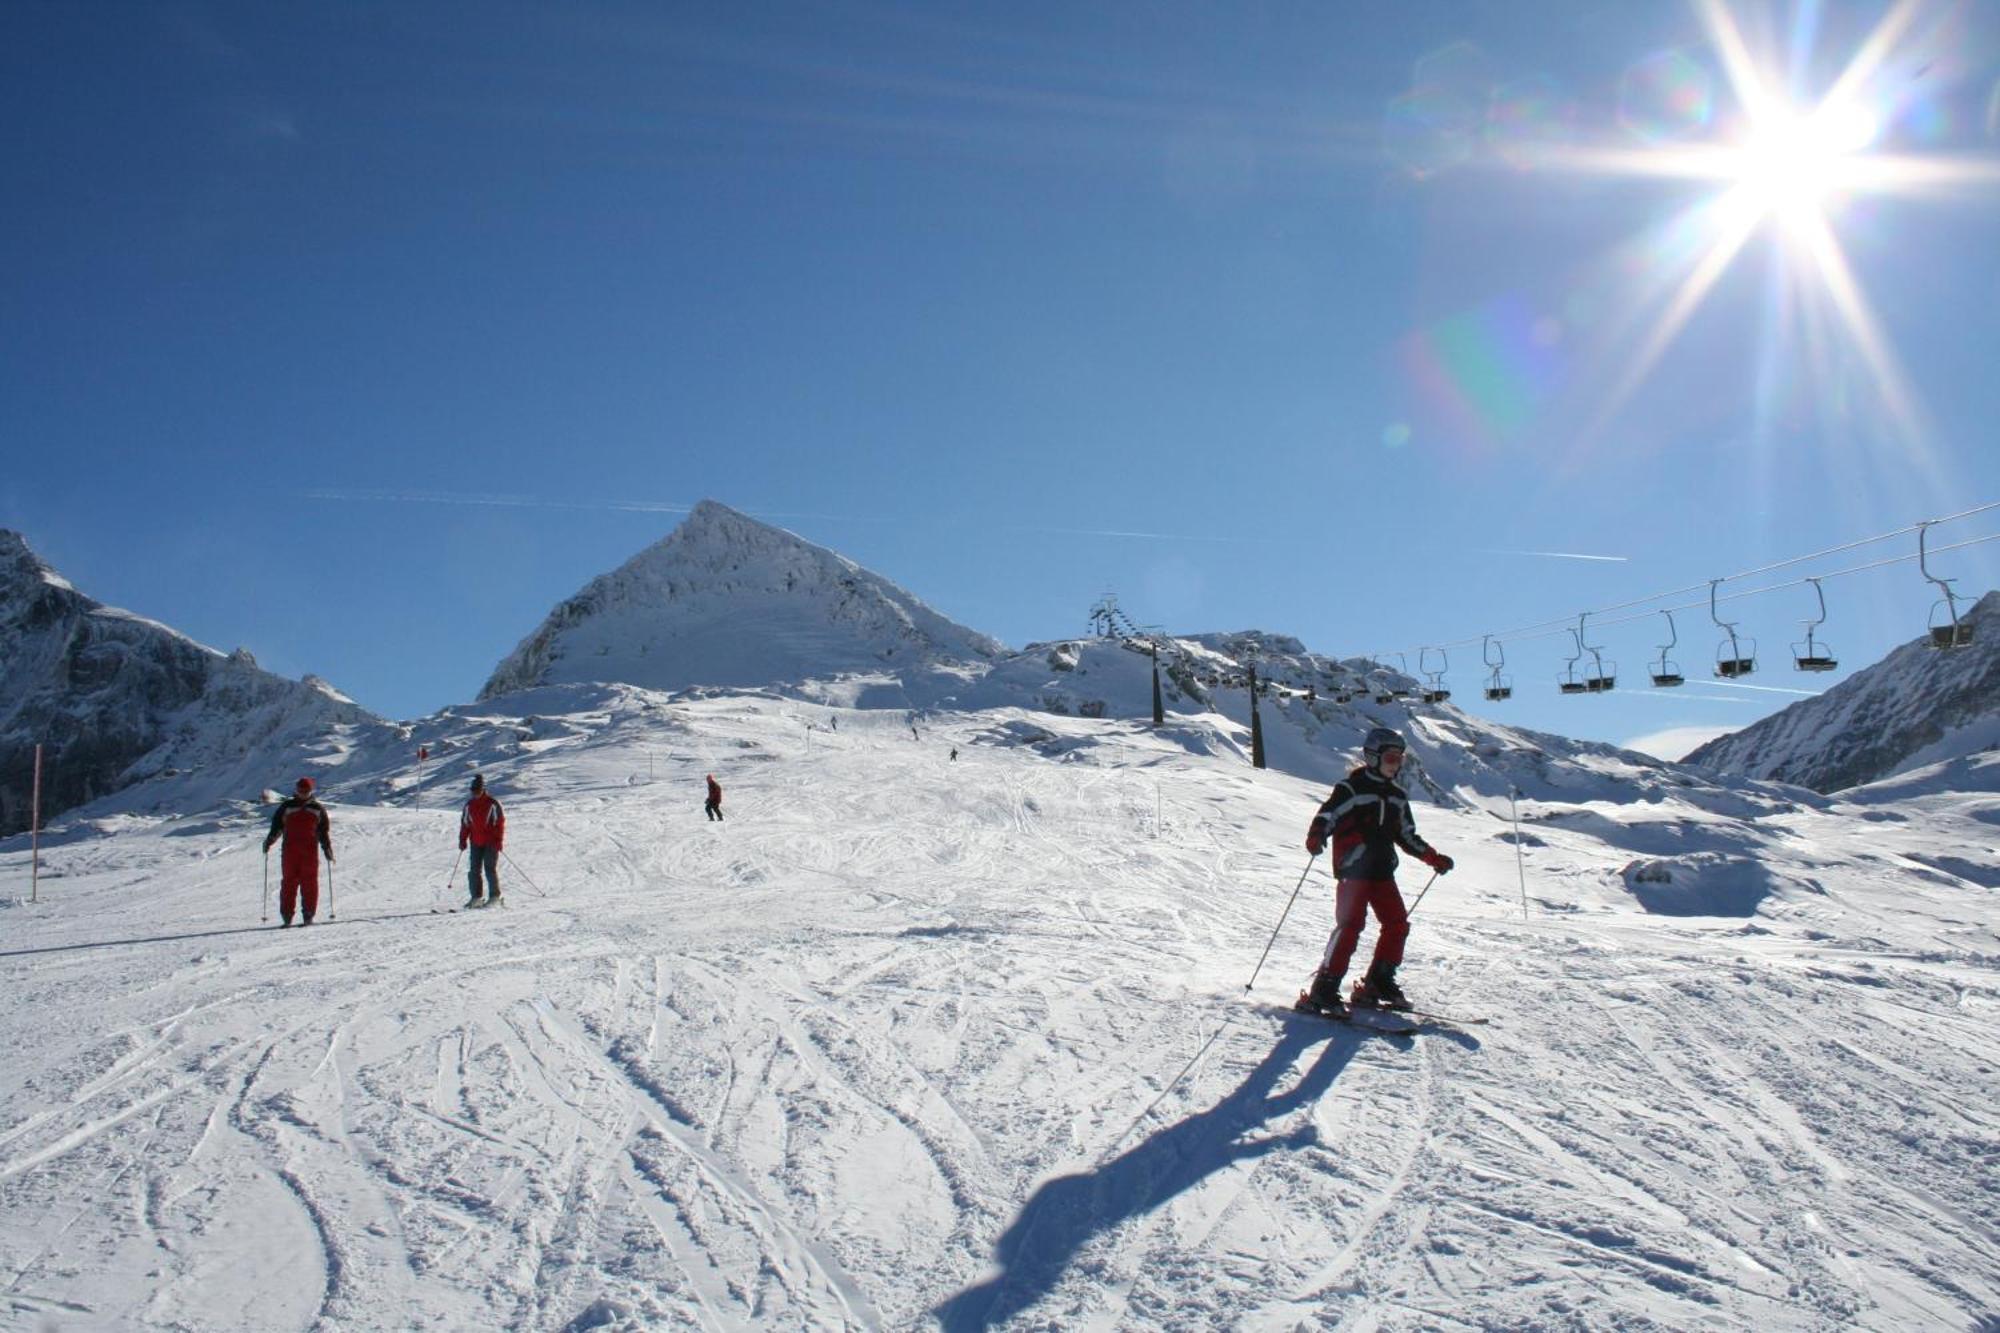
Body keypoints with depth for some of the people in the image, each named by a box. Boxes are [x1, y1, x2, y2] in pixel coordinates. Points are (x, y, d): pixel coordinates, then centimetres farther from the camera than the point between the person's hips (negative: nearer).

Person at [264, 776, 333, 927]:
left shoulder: (317, 808, 12)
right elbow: (276, 825, 10)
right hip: (289, 849, 0)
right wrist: (269, 840, -3)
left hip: (310, 850, 0)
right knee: (289, 880, -2)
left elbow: (324, 830, 14)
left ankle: (308, 915, 0)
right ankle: (286, 916, 0)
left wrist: (327, 848, 8)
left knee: (309, 881, -3)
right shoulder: (286, 806, 11)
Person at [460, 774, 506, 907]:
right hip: (475, 842, 5)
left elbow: (500, 822, -7)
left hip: (491, 842, -5)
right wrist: (462, 840, 10)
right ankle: (476, 897, 11)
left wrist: (499, 840, -11)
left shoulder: (493, 804, -8)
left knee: (490, 869, -7)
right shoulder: (469, 805, 9)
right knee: (474, 870, 4)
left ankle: (494, 897, 0)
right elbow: (465, 824, 16)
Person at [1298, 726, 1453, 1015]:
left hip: (1382, 871, 7)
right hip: (1353, 869, -7)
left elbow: (1406, 836, 28)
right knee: (1350, 924, -16)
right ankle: (1323, 990, -14)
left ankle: (1378, 984, 16)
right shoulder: (1352, 787, -4)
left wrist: (1434, 858, 26)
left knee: (1398, 924, 2)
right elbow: (1328, 814, -14)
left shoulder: (1398, 796, 18)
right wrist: (1316, 837, -35)